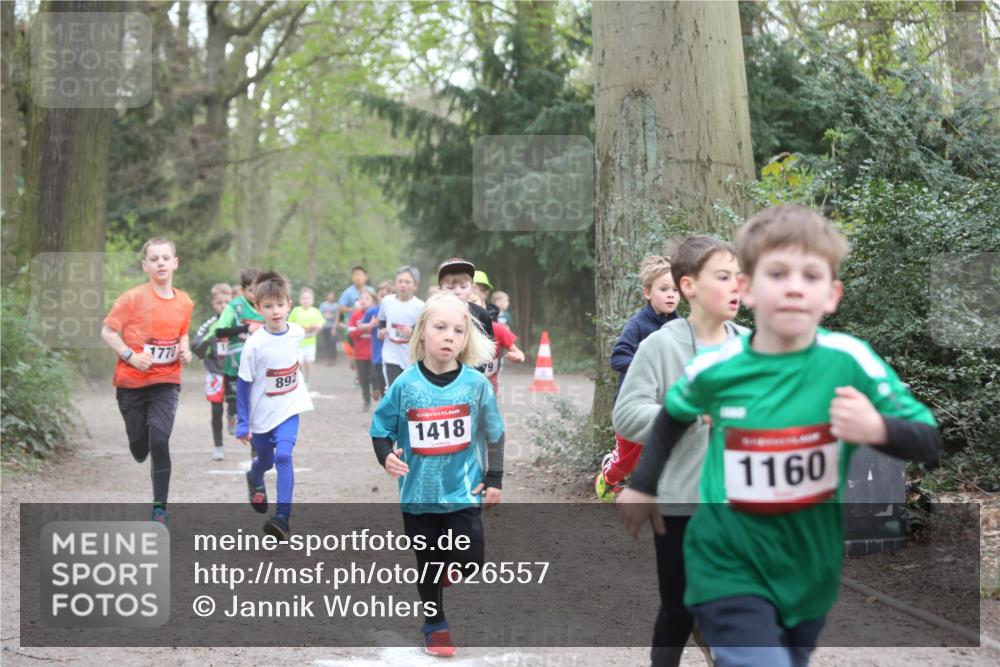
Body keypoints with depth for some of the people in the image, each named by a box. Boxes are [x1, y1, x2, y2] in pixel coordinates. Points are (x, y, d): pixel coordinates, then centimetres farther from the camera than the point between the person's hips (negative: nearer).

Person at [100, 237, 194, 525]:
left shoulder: (184, 303, 2)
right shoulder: (134, 298, -10)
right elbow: (108, 331, -7)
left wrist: (184, 350, -1)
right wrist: (129, 355, -19)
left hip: (166, 382, 1)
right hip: (131, 382, -1)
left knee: (160, 441, -16)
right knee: (139, 445, 8)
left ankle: (159, 508, -7)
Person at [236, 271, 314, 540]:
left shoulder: (297, 332, -10)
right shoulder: (255, 343, -20)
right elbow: (243, 384, -14)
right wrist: (242, 423, -14)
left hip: (288, 410, 1)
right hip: (261, 414, -1)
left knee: (283, 456, -20)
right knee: (265, 461, 19)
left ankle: (282, 517, -22)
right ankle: (255, 479, 56)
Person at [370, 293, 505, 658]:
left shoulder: (476, 384, -6)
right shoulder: (405, 385, -8)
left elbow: (493, 434, 5)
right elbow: (381, 428, 2)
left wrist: (494, 479, 3)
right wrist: (386, 456, -17)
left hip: (463, 491, 0)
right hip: (419, 492, 0)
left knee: (470, 560, -5)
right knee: (428, 564, 11)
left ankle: (447, 574, 29)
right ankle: (435, 625, 30)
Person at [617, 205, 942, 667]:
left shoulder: (850, 362, -15)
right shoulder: (715, 369, -12)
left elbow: (930, 441, -10)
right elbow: (674, 416, 12)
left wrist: (878, 429, -28)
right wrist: (642, 486, 13)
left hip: (811, 570, 3)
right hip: (730, 568, -2)